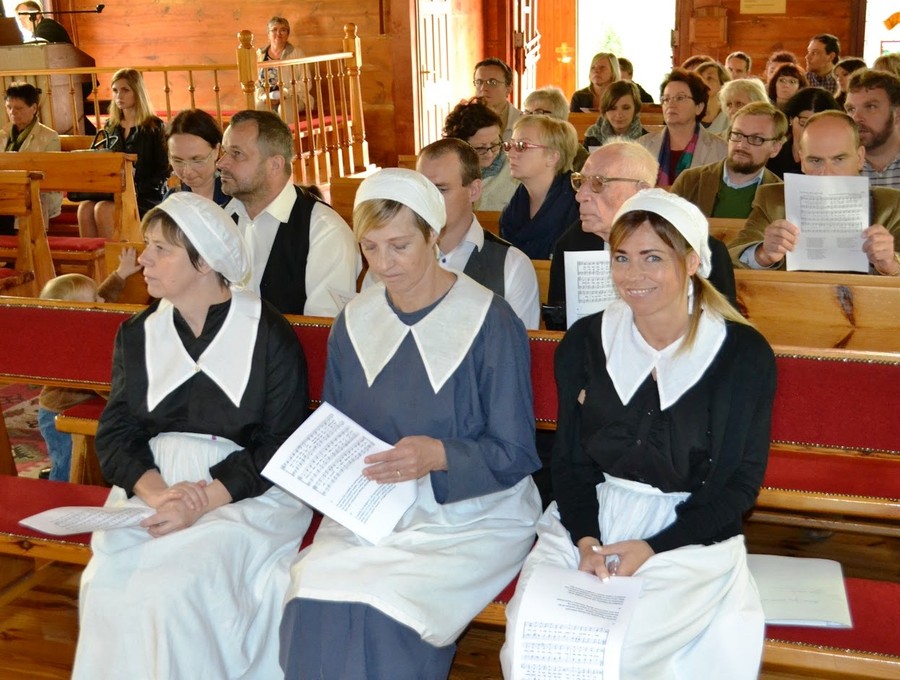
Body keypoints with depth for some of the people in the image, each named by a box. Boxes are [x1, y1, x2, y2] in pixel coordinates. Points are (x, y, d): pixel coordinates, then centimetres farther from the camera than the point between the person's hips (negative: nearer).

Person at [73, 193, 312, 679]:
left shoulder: (269, 335, -4)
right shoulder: (137, 335, 11)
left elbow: (282, 445, -7)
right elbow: (115, 434, 6)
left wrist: (205, 501, -19)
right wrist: (155, 492, -15)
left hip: (246, 493, -4)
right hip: (152, 487, 4)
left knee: (176, 586, -27)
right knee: (111, 580, -23)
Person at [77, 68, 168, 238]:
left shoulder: (155, 127, 0)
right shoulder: (110, 127, 17)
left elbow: (163, 172, -3)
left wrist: (136, 190, -16)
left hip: (146, 196, -5)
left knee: (103, 209, -32)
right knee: (85, 208, -27)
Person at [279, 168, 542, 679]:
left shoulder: (491, 322, -7)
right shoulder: (354, 322, 8)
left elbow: (514, 455, -6)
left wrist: (437, 456, -23)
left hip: (473, 516, -4)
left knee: (383, 612, -30)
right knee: (313, 600, -25)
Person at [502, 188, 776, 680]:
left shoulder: (743, 354, -5)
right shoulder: (584, 342, 3)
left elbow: (741, 482, -2)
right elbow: (569, 459, 7)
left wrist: (653, 548, -13)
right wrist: (585, 540, -11)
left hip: (688, 533, -2)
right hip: (589, 517, 3)